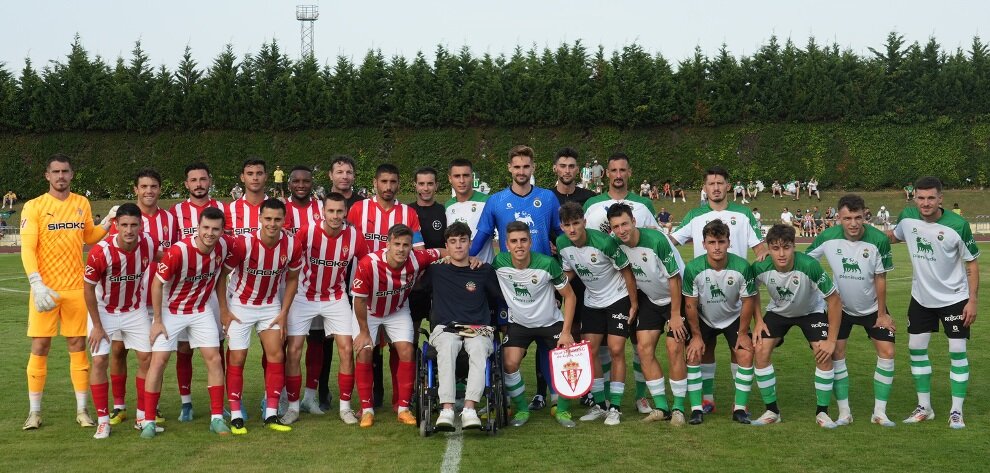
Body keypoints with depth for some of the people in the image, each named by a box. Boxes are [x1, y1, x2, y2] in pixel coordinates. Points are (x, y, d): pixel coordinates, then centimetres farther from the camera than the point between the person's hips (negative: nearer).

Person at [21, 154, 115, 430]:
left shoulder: (82, 204, 8)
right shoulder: (34, 207, -4)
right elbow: (27, 249, -10)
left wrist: (107, 222, 4)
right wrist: (36, 283, -22)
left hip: (76, 288, 3)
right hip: (45, 289, -3)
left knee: (78, 346, 5)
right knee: (39, 346, 1)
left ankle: (82, 410, 12)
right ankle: (34, 411, 12)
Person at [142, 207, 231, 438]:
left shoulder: (224, 245, -16)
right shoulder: (178, 251, -29)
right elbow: (157, 283, -18)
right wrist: (157, 321, -14)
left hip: (202, 310, 4)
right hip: (171, 310, -4)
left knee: (214, 358, -2)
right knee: (158, 360, -6)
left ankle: (217, 418, 6)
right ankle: (149, 421, 3)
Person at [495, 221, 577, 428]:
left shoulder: (547, 263, -23)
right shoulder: (499, 263, -19)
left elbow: (569, 296, -12)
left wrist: (566, 331, -15)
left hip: (551, 322, -1)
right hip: (518, 323, 1)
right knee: (509, 364, -17)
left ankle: (563, 410, 9)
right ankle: (522, 409, 7)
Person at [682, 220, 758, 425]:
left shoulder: (742, 267, -27)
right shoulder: (693, 269, -28)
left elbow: (748, 301, -14)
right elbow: (690, 304, -15)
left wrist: (743, 333, -9)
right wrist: (696, 336, -11)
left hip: (734, 318, 0)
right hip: (703, 319, 0)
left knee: (746, 355, -13)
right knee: (693, 355, -12)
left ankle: (740, 408, 0)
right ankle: (696, 408, -2)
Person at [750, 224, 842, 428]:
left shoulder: (810, 266, -36)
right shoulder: (761, 268, -29)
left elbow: (834, 300, -25)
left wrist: (831, 340, -24)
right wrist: (758, 321, -10)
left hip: (812, 311, -2)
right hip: (777, 311, 2)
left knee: (824, 354, -19)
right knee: (761, 351, -15)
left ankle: (822, 412, 0)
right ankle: (772, 411, 1)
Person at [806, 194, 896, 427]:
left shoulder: (879, 240, -22)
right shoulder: (828, 238, -20)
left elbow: (880, 279, -13)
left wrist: (882, 313, -7)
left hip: (872, 307, 0)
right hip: (840, 306, 1)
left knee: (887, 352, -7)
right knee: (836, 353, -6)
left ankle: (879, 412, 4)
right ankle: (844, 412, 5)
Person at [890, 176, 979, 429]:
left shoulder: (958, 225, -20)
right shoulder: (907, 217, -10)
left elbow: (972, 263, -10)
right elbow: (893, 236, 13)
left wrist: (972, 300, -14)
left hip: (954, 299, -4)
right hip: (921, 298, 4)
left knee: (957, 352, -2)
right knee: (916, 349, 7)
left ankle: (956, 411, 10)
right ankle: (924, 407, 21)